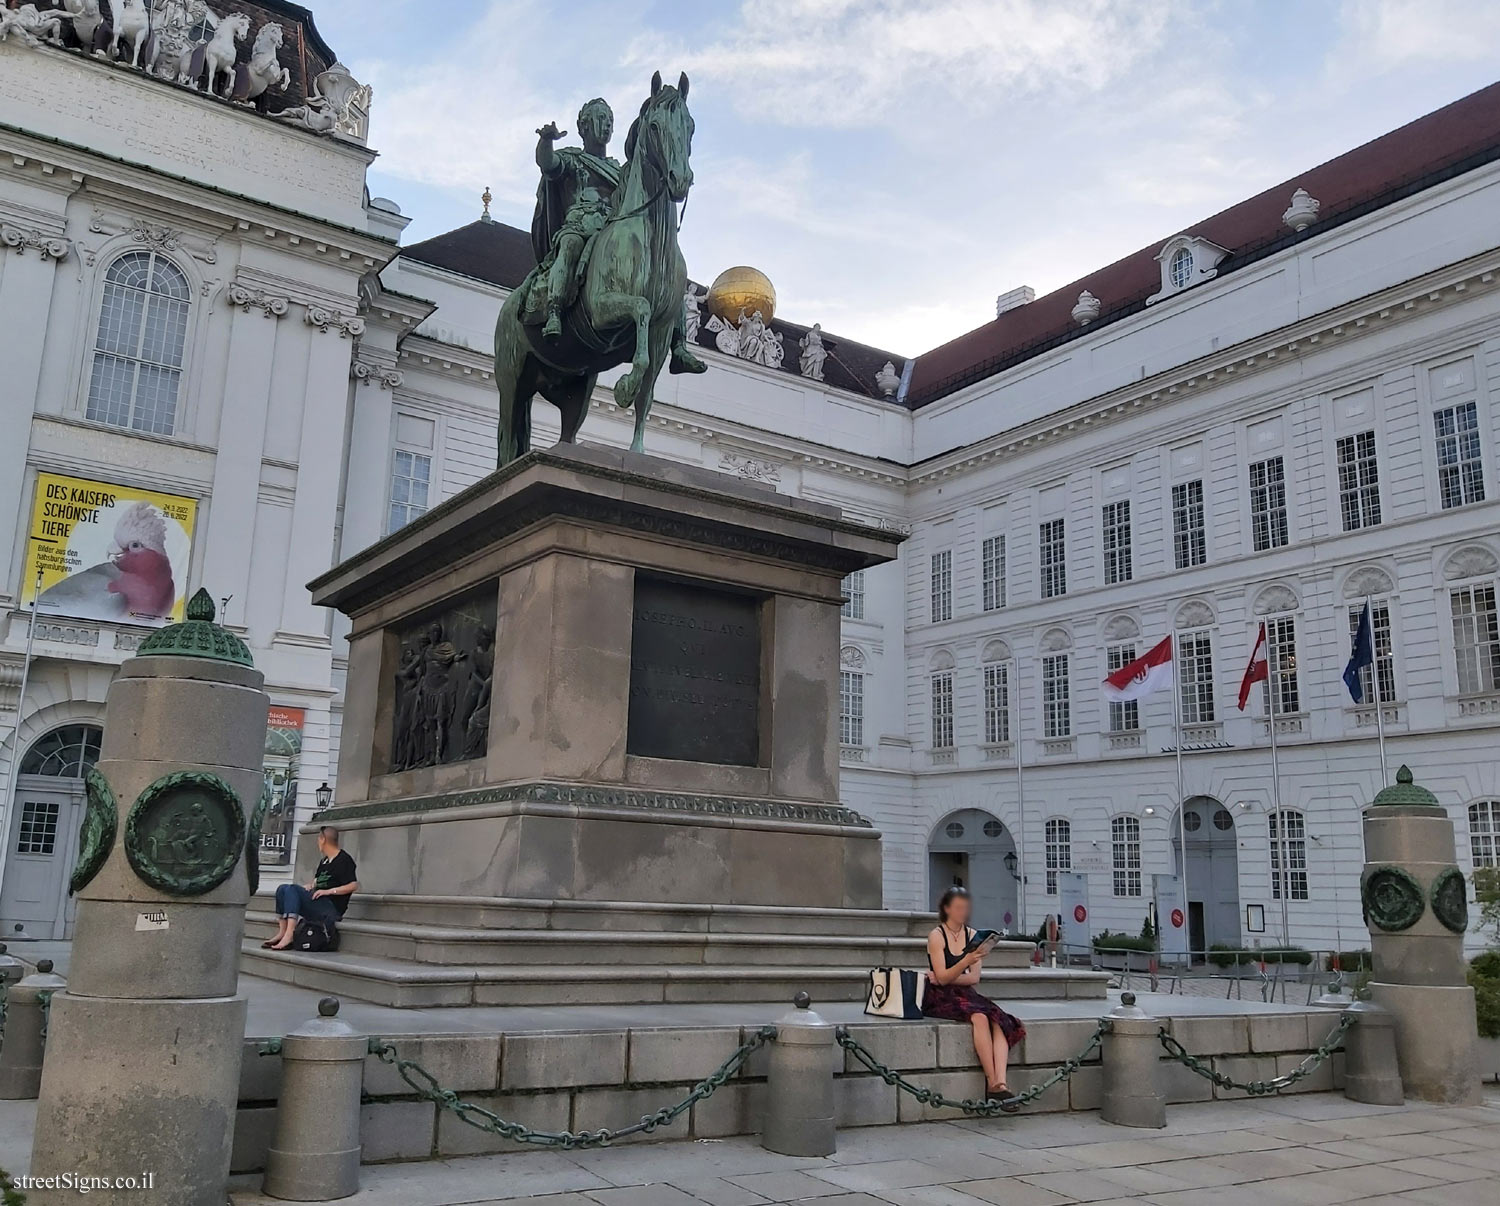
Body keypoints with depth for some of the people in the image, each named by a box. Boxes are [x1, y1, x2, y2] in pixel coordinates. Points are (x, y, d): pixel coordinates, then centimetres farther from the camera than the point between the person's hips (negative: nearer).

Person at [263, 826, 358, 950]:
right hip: (316, 903, 9)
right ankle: (282, 933, -14)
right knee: (283, 889, -2)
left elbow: (353, 885, -17)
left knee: (292, 890, -23)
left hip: (332, 907, -9)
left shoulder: (344, 860, -7)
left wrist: (329, 891, -18)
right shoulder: (324, 861, 22)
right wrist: (310, 886, 2)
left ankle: (288, 935, -33)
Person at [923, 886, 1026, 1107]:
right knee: (979, 1018, -33)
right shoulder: (937, 936, -4)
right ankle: (992, 1084, -30)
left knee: (999, 1022, -26)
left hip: (964, 993, 5)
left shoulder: (972, 935, 10)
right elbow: (942, 977, -14)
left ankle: (1000, 1083, -39)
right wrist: (966, 961, -28)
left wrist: (946, 978, -10)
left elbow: (974, 978, 4)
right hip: (940, 998, -5)